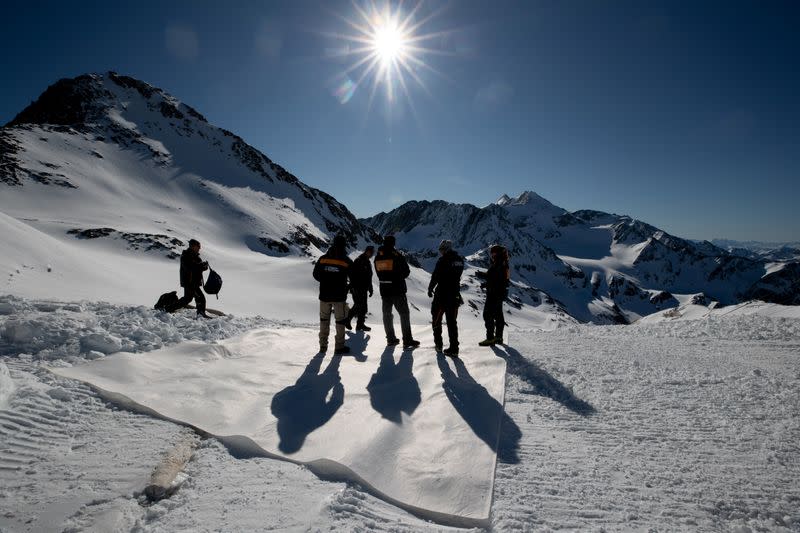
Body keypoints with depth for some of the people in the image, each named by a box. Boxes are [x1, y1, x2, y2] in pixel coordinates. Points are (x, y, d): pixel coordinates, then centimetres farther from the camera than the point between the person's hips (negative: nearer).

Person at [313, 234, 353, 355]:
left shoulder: (323, 259, -2)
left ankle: (323, 345, 21)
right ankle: (339, 347, 11)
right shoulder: (346, 261, -10)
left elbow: (316, 275, 7)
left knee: (324, 320, 16)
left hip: (324, 295, 3)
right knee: (340, 321, 9)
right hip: (339, 296, -3)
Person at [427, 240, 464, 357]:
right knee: (452, 321, 9)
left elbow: (435, 276, -11)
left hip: (442, 294, -5)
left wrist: (430, 289, 4)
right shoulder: (460, 260, 4)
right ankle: (454, 348, 6)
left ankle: (438, 344, 18)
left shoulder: (443, 260, -15)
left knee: (437, 319, 13)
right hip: (455, 295, 5)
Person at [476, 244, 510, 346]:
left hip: (494, 293, -10)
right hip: (501, 292, 10)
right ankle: (499, 337, 22)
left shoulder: (497, 264, -17)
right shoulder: (504, 264, 14)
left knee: (488, 314, -7)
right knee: (498, 315, 15)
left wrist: (481, 275, -12)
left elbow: (491, 276, -26)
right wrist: (486, 284, 13)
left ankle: (490, 338, -8)